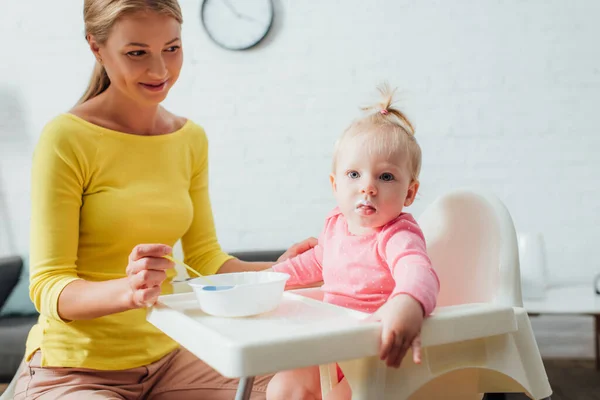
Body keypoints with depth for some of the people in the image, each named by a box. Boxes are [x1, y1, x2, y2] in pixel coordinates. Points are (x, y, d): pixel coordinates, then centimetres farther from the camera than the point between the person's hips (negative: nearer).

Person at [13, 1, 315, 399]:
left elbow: (204, 257, 8)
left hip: (165, 357, 5)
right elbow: (48, 287, -14)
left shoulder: (192, 139, 3)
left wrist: (277, 270, -9)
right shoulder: (67, 138, -14)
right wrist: (128, 290, -33)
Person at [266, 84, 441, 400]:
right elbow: (316, 262, 26)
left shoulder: (398, 236, -22)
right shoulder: (336, 224, 3)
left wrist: (408, 305, -69)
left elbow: (418, 273, -46)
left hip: (380, 353, -7)